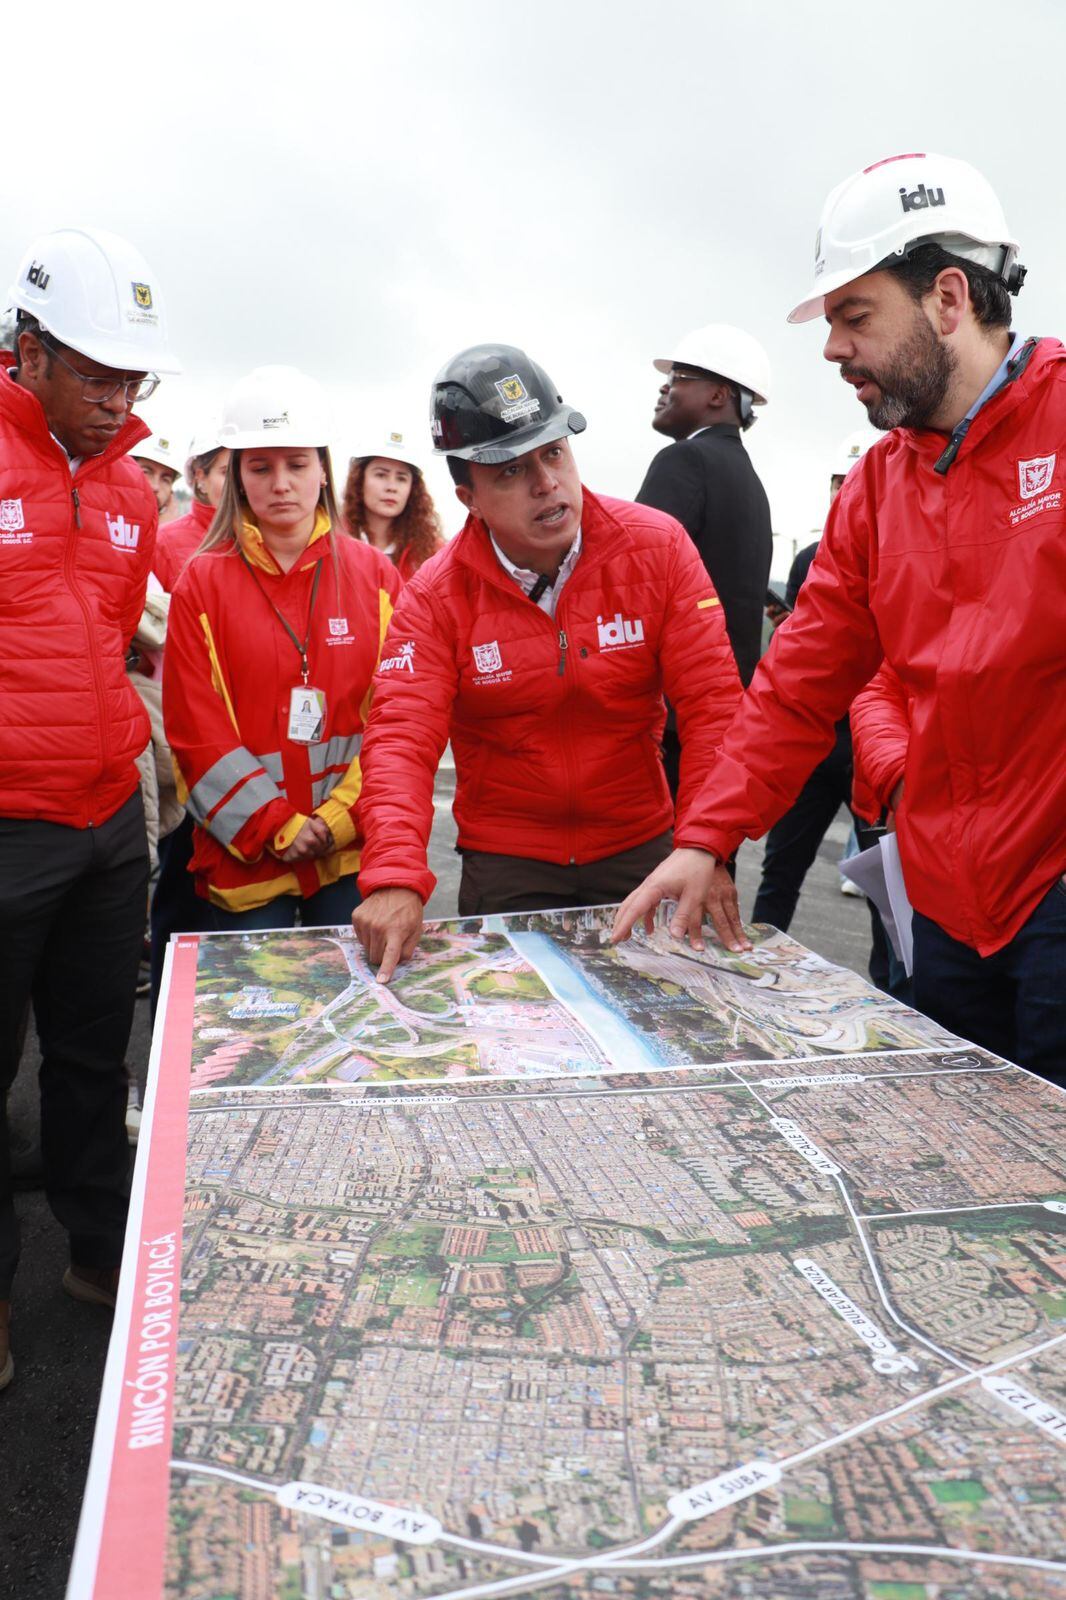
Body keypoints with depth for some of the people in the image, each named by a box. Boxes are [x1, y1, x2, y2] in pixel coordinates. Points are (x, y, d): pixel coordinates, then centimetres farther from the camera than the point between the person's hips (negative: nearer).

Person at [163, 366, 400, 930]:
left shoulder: (375, 575, 4)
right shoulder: (201, 583, 1)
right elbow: (195, 731, -4)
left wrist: (339, 818, -9)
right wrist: (277, 829, -10)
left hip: (355, 851, 1)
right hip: (243, 857, -1)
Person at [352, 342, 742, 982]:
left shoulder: (658, 547, -10)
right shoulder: (437, 594, -10)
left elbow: (713, 704, -13)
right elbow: (402, 738, -19)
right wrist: (396, 879, -35)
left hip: (638, 844, 1)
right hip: (505, 860, -1)